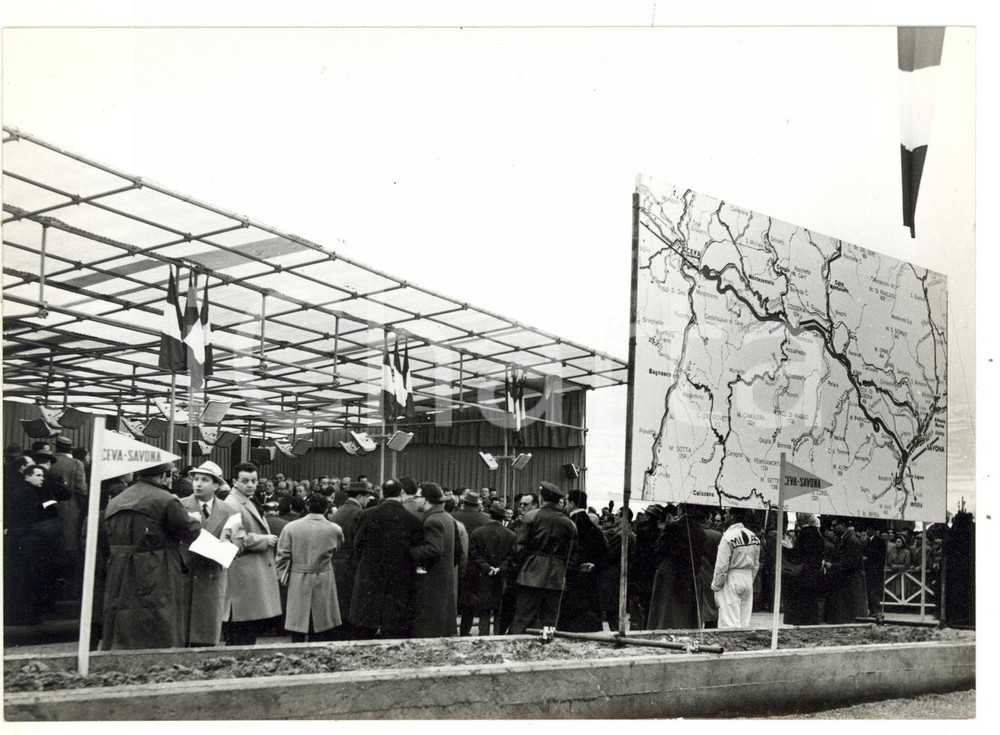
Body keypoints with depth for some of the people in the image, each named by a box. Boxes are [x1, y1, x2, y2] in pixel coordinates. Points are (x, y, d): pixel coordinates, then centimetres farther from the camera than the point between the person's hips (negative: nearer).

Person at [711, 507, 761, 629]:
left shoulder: (729, 536, -16)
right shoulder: (753, 536, 5)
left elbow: (722, 565, -14)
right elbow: (756, 564, 12)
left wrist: (716, 585, -5)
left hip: (731, 581, -7)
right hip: (748, 579, 7)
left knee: (730, 623, -4)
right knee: (745, 622, 11)